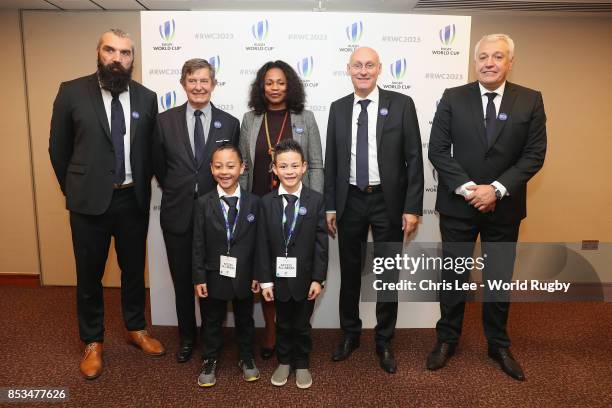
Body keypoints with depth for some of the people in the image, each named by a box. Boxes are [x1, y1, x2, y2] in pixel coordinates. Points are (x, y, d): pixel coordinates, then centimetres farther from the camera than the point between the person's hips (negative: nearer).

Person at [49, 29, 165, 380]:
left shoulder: (147, 98, 1)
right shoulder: (72, 92, -5)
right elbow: (58, 147, 3)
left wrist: (140, 185, 10)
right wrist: (73, 189, 7)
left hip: (133, 200, 2)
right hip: (89, 201, -2)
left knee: (135, 269, 16)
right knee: (89, 275, 12)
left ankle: (136, 328, 37)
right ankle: (93, 341, 31)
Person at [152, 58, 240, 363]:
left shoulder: (230, 124, -2)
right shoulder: (165, 121, -1)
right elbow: (158, 167, 7)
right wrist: (176, 192, 9)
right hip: (178, 213, 1)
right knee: (183, 281, 14)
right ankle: (187, 337, 35)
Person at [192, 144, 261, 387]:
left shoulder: (253, 202, -5)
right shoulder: (203, 203, -6)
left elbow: (257, 242, -3)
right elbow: (198, 244, -5)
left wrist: (257, 275, -3)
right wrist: (199, 278, -7)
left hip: (244, 276, 1)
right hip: (214, 276, 0)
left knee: (245, 319, 18)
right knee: (212, 321, 16)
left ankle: (246, 358, 38)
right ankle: (210, 361, 36)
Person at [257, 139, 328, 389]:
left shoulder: (316, 200, -7)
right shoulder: (267, 202, -3)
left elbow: (321, 243, -7)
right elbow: (262, 244, -3)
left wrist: (318, 279, -9)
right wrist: (265, 280, -5)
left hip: (305, 278, -1)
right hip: (278, 278, 1)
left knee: (302, 325, 14)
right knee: (283, 325, 17)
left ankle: (302, 364, 35)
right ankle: (284, 362, 37)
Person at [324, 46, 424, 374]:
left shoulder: (401, 104, -3)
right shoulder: (338, 108, 6)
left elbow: (414, 159, -5)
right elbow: (331, 160, 6)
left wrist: (412, 207, -10)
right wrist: (330, 206, 3)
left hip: (388, 201, -2)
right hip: (350, 200, 3)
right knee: (349, 272, 13)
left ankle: (384, 342, 27)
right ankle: (350, 334, 33)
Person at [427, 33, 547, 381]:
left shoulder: (531, 101, 0)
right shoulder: (453, 98, -2)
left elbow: (534, 154, -4)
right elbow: (438, 150, -6)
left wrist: (497, 189, -15)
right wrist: (466, 187, -16)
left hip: (505, 207, 1)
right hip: (458, 205, -1)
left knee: (500, 280, 14)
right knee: (453, 277, 10)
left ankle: (499, 345, 34)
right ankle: (447, 340, 29)